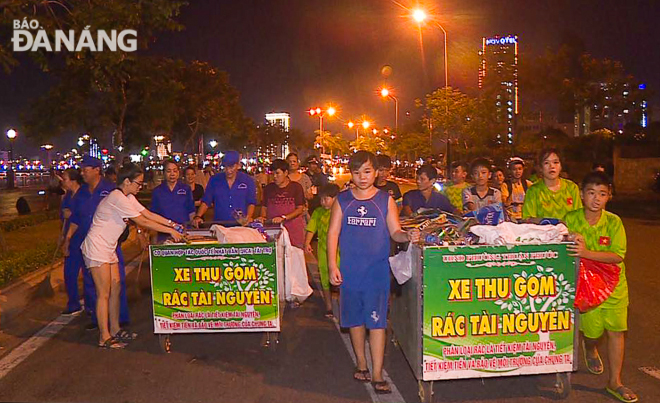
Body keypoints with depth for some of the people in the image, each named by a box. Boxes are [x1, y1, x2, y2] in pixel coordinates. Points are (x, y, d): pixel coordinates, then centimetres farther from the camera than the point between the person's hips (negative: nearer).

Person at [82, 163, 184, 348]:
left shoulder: (128, 198, 9)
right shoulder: (117, 198, -21)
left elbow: (149, 214, 8)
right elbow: (142, 221, -22)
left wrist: (173, 224, -2)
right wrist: (170, 231, -19)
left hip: (109, 249, 10)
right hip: (96, 248, -10)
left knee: (115, 288, 11)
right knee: (104, 293, -5)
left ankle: (115, 330, 21)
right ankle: (104, 338, 2)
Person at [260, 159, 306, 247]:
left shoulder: (296, 187, 3)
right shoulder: (268, 188, 14)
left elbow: (300, 209, -3)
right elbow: (264, 207, 16)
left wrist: (283, 218, -14)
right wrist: (263, 217, -6)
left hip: (293, 229, -2)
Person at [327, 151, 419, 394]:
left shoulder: (386, 200, 3)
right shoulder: (342, 200, 5)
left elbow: (395, 232, 2)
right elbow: (333, 233, 3)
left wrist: (408, 236, -21)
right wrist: (332, 266, -5)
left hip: (377, 271, -2)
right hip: (349, 271, 2)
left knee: (376, 321, -3)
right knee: (354, 319, 13)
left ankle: (377, 375, 4)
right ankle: (361, 365, 32)